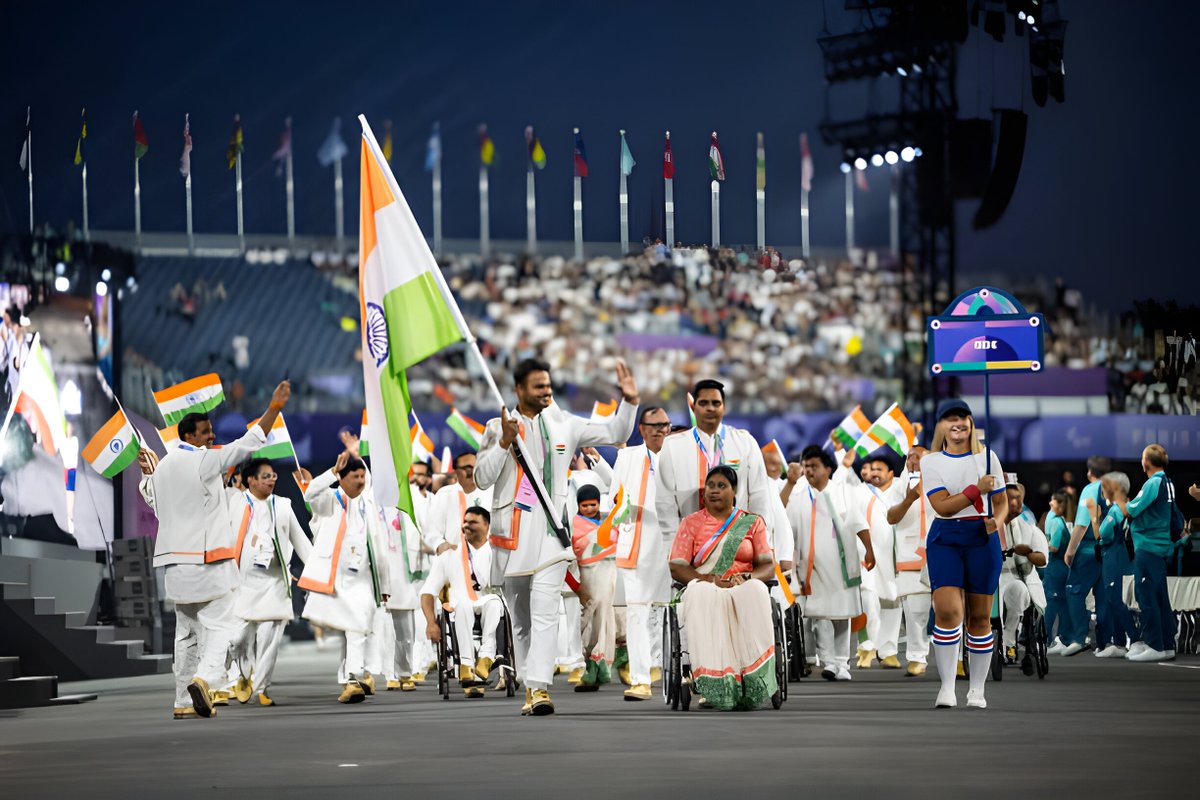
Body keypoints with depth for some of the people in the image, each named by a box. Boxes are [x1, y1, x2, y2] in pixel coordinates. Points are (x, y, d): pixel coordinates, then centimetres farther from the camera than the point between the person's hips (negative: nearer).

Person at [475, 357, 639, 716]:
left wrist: (629, 401, 0)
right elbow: (482, 478, 0)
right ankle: (529, 688, 19)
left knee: (545, 610, -18)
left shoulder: (564, 424, 9)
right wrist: (504, 443, -11)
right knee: (520, 618, 9)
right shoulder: (498, 428, 5)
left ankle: (540, 687, -26)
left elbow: (614, 434, 14)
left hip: (550, 530, -1)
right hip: (512, 532, 1)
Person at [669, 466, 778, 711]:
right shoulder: (691, 523, 17)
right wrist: (710, 579, -13)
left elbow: (768, 567, 9)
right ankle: (717, 684, -48)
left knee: (755, 591, -38)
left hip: (743, 588, 0)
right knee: (700, 595, -39)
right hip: (704, 589, 0)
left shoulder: (752, 523, 18)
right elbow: (676, 568, 5)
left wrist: (745, 577, -14)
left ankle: (752, 684, -45)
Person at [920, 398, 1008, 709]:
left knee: (979, 616, 4)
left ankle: (977, 689, 14)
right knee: (947, 611, -17)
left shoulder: (986, 458, 7)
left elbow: (1002, 503, 11)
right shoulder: (931, 461, 2)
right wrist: (976, 489, -19)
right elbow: (942, 506, -9)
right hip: (945, 539, -2)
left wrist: (997, 521, -10)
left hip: (982, 539, 2)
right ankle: (947, 686, -11)